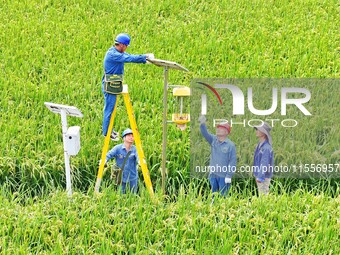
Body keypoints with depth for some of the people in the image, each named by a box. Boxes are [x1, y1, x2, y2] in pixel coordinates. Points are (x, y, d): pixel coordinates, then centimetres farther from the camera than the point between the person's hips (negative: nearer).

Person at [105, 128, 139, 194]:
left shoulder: (135, 149, -3)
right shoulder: (118, 148, -5)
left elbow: (138, 157, -19)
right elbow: (109, 154, -13)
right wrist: (104, 160, -36)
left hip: (132, 178, 1)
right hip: (121, 177, -1)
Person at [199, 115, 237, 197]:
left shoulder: (230, 145, -7)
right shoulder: (213, 140, 8)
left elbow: (233, 161, -9)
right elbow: (205, 133, -7)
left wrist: (229, 176, -14)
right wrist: (202, 124, -27)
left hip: (223, 176, -5)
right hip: (213, 175, 5)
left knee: (223, 196, -2)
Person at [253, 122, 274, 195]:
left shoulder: (266, 147, -21)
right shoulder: (259, 145, 9)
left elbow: (264, 163, -24)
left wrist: (260, 177, -26)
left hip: (264, 177, -10)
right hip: (259, 176, 10)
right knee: (261, 195, 15)